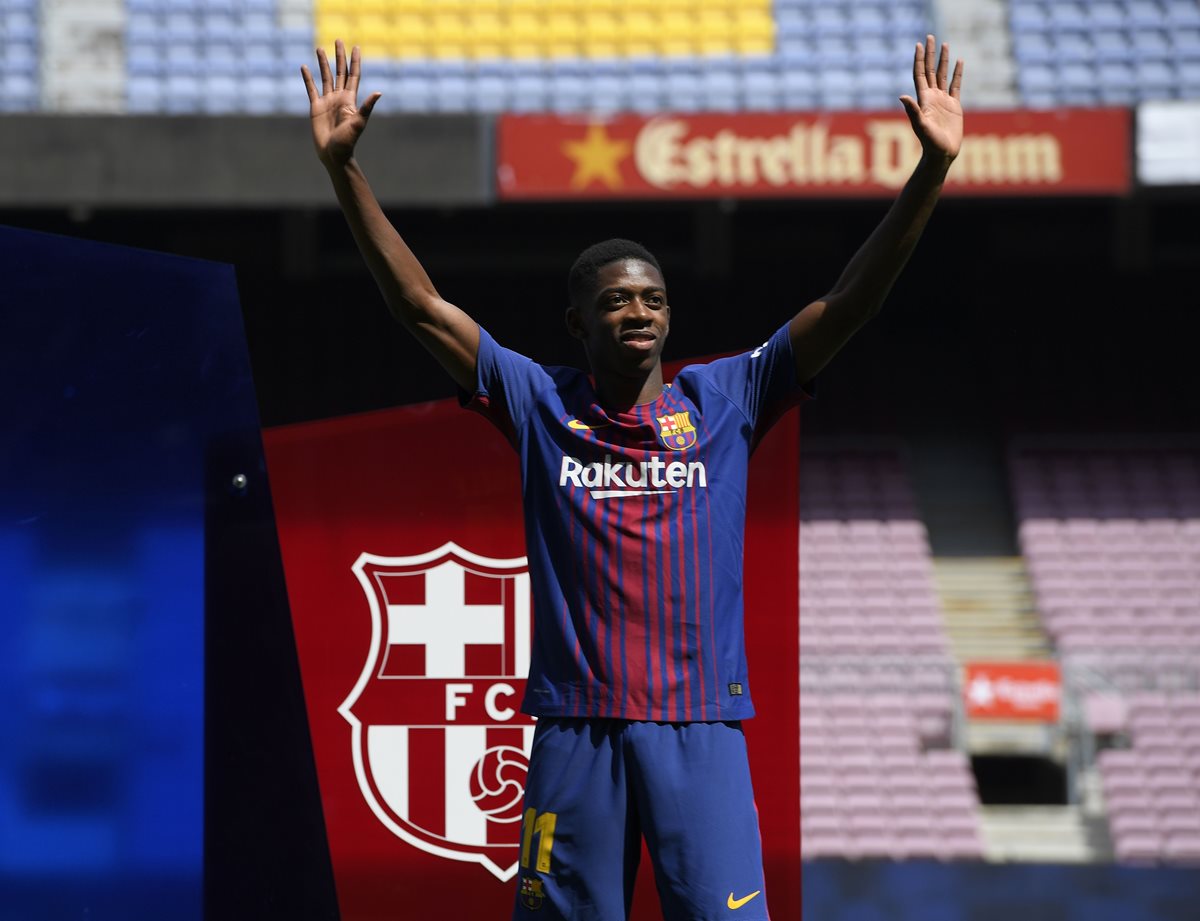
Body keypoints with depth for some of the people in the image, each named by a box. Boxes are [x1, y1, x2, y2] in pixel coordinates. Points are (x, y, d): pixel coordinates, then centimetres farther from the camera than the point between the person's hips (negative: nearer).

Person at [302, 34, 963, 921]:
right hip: (576, 726, 0)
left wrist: (933, 168, -7)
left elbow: (851, 300, 2)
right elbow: (420, 305, 4)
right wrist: (344, 168, -2)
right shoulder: (541, 406, 7)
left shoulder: (725, 402, 7)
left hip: (701, 726, 0)